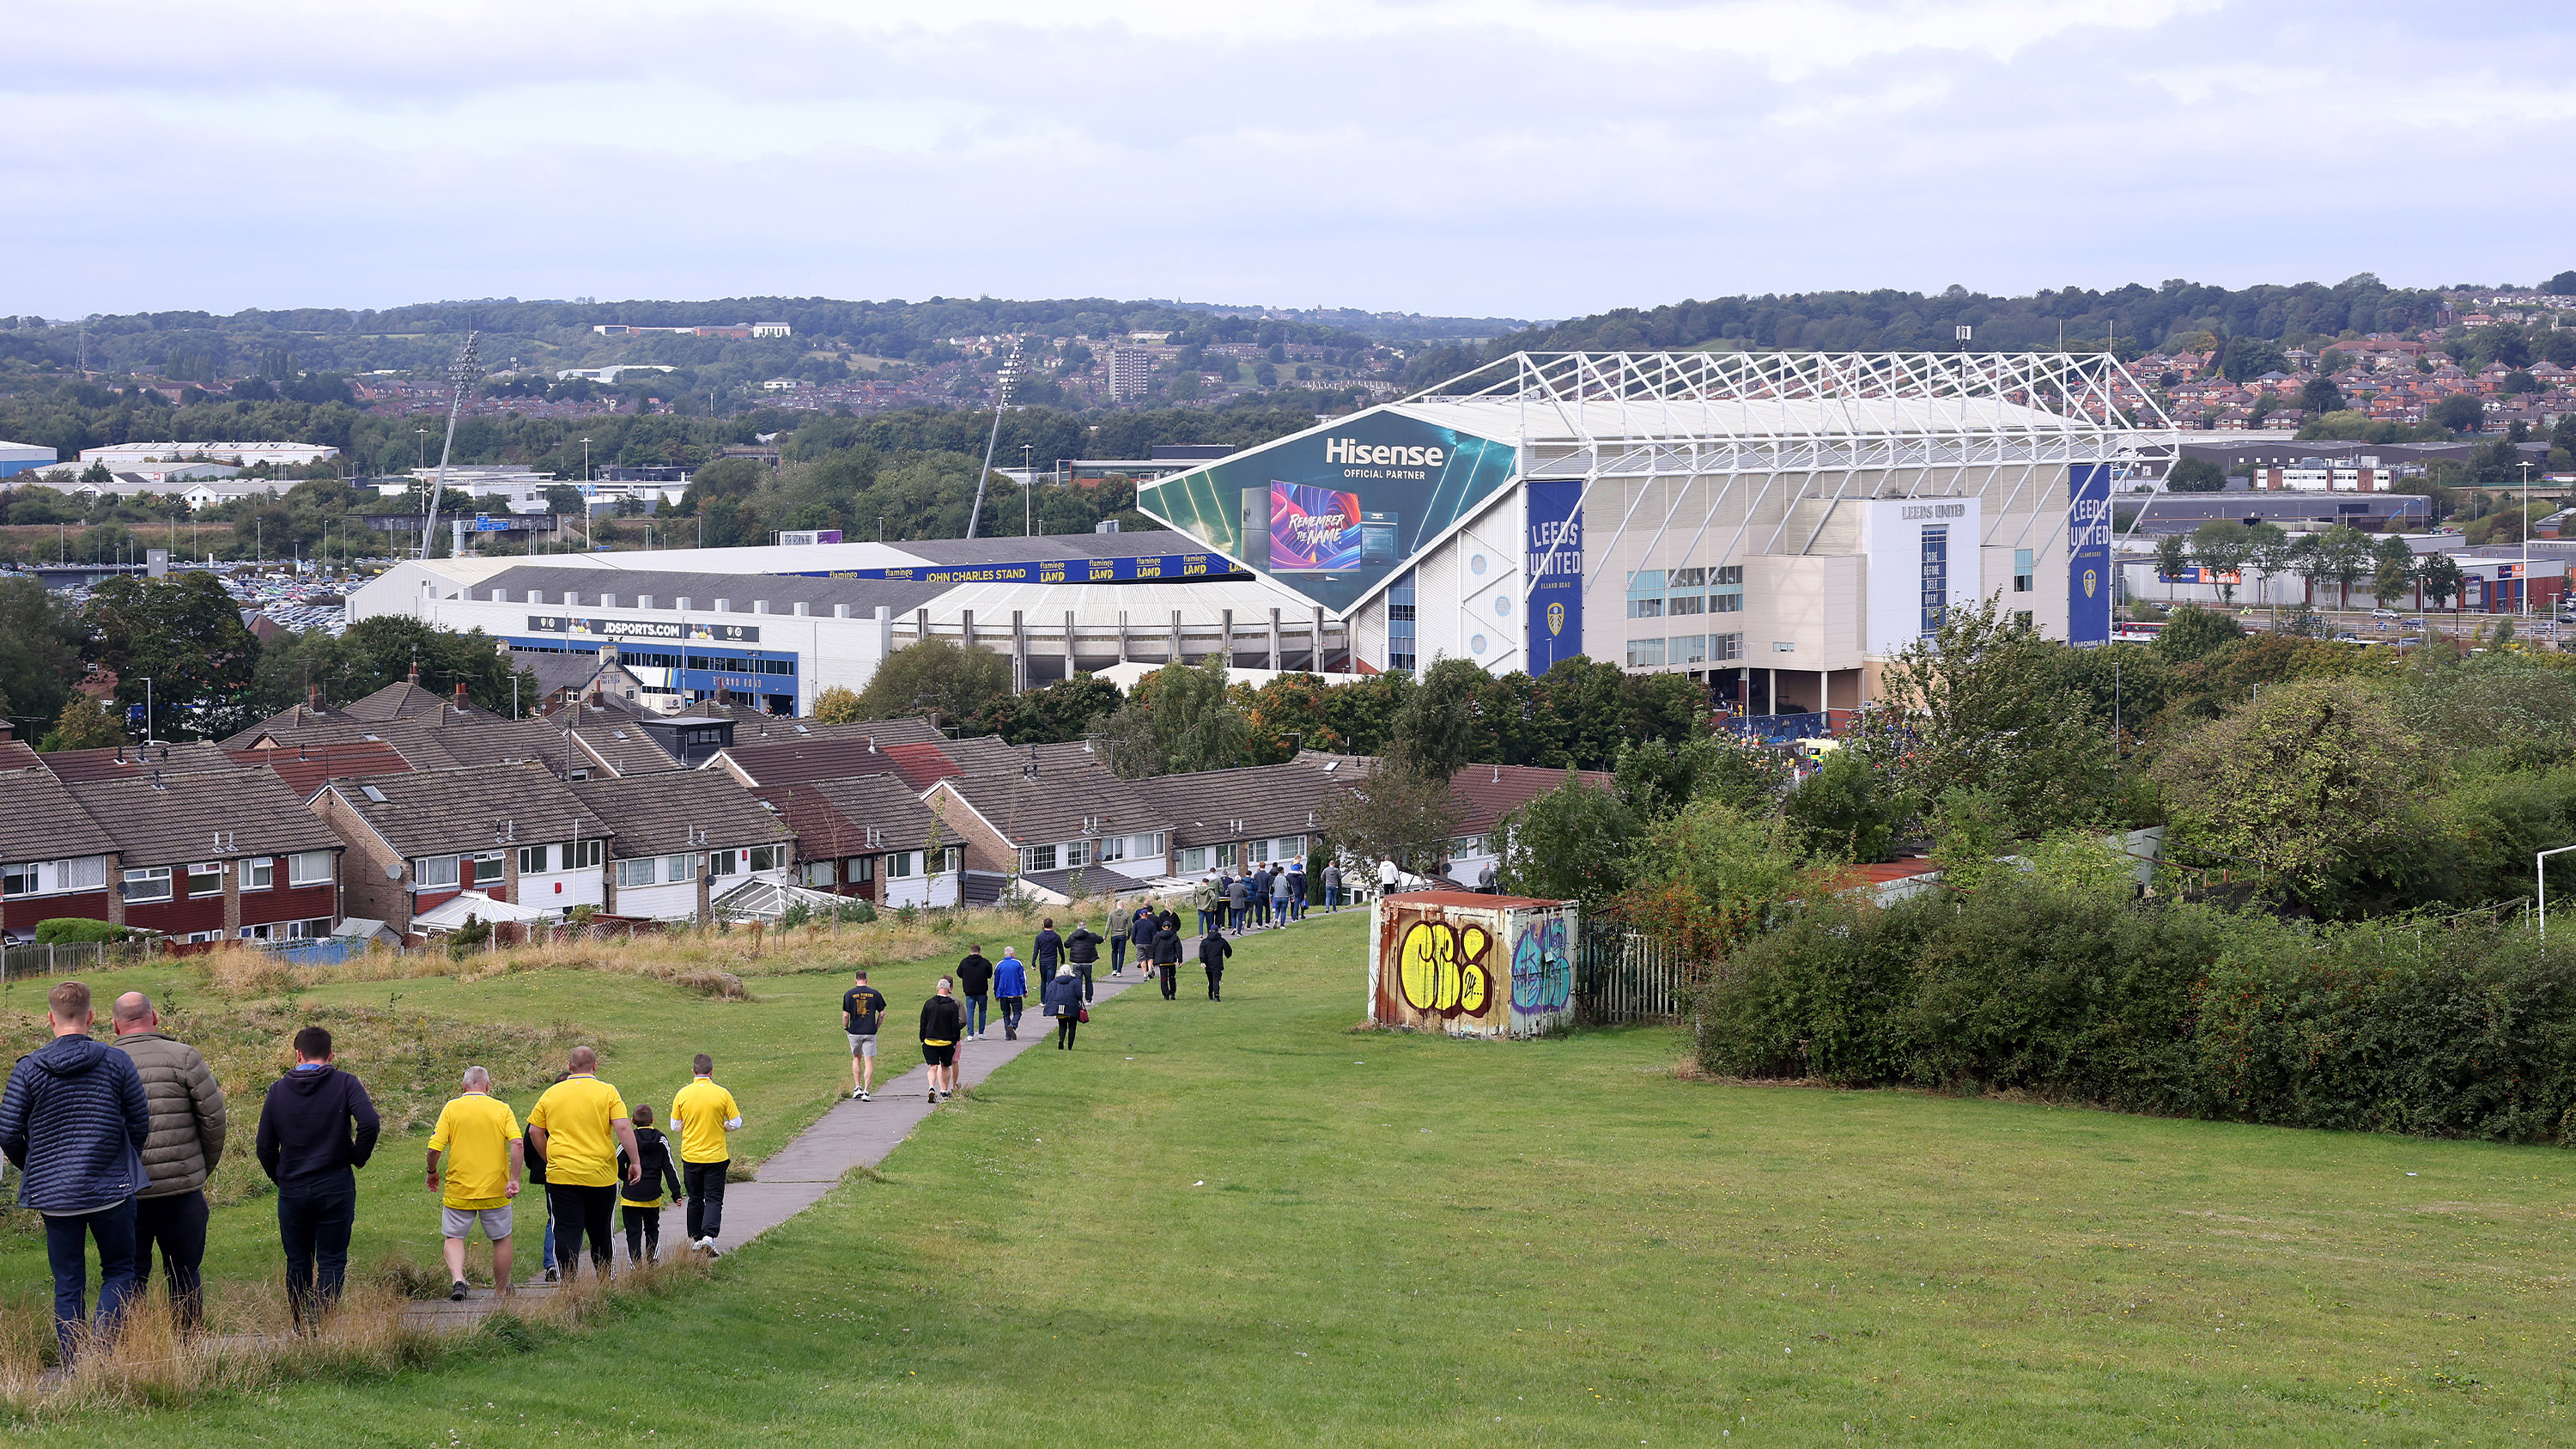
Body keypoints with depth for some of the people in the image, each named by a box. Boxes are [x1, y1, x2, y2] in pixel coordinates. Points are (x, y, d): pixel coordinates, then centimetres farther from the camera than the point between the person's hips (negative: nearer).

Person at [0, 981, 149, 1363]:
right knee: (119, 1272, 12)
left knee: (67, 1285, 10)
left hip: (52, 1195, 1)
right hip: (112, 1189, -1)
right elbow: (141, 1124, 0)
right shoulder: (117, 1063, -5)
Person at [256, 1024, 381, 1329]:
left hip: (292, 1189, 2)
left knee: (297, 1262, 13)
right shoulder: (345, 1084, -3)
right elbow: (369, 1124, -18)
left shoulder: (278, 1090, 5)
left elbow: (265, 1147, 5)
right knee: (332, 1261, 1)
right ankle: (320, 1325, -11)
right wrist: (358, 1157, -2)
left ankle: (301, 1329, 15)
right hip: (336, 1187, -2)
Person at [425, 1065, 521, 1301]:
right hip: (495, 1189, 0)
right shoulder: (502, 1109, -1)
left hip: (459, 1190, 0)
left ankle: (457, 1279, -12)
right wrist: (514, 1179, -13)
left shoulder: (451, 1108, -2)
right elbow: (517, 1145, -14)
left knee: (454, 1237, 12)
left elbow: (435, 1148, -7)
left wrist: (432, 1172, 10)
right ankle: (502, 1291, 25)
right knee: (501, 1239, 16)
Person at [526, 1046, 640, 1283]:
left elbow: (534, 1132, 9)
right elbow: (623, 1128, -11)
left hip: (560, 1176, 0)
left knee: (566, 1232, -3)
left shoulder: (552, 1093, 5)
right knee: (600, 1233, 13)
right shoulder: (607, 1092, -2)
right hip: (601, 1175, 0)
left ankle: (569, 1284, -14)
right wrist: (635, 1161, -4)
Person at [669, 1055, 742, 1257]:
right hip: (716, 1156, -2)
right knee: (714, 1199, 1)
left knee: (695, 1199, 16)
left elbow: (675, 1125, 2)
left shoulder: (683, 1094, -6)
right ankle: (709, 1237, -17)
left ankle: (695, 1239, 24)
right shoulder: (722, 1094, -10)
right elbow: (736, 1123, -5)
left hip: (690, 1156, 2)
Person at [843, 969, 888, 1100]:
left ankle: (857, 1088, 14)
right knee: (869, 1061, 2)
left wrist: (845, 1028, 10)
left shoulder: (849, 994, -3)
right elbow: (882, 1014, 2)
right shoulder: (875, 993, 1)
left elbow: (845, 1015, -6)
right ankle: (866, 1091, -6)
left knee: (856, 1058, 19)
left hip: (854, 1032, 0)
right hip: (870, 1032, 0)